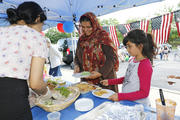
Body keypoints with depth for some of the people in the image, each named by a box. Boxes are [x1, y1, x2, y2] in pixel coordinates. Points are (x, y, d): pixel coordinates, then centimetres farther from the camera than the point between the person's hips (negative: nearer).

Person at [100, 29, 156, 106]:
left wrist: (120, 96, -22)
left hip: (138, 105, -6)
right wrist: (110, 82, 12)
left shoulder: (145, 66, -20)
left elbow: (144, 93, -17)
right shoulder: (132, 60, 3)